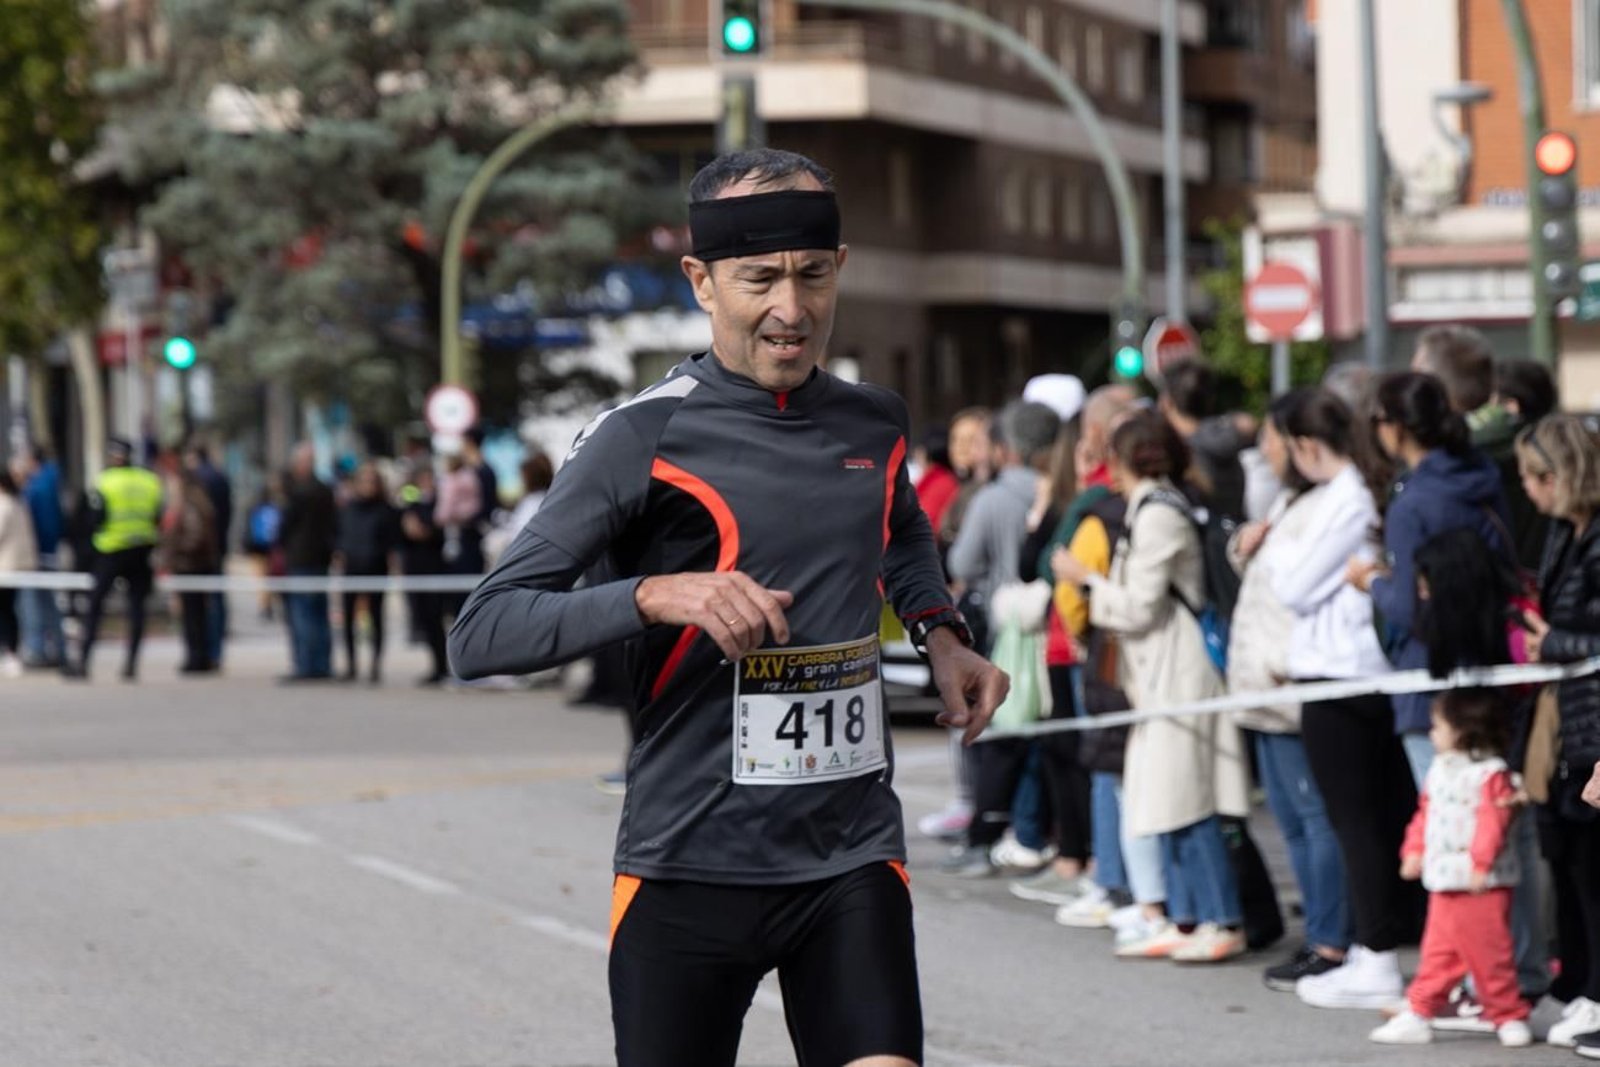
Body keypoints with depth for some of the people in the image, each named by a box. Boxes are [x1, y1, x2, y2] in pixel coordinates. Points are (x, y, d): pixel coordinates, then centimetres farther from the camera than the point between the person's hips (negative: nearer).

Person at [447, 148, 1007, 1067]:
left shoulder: (875, 424, 8)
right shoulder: (644, 440, -9)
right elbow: (481, 635, -13)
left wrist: (941, 634, 15)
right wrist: (656, 594, -26)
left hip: (853, 860, 3)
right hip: (689, 868, -3)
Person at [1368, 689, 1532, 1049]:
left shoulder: (1491, 774, -14)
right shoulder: (1439, 770, 13)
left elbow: (1493, 821, -21)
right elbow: (1425, 814, 19)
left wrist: (1480, 863, -26)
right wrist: (1414, 850, 8)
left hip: (1480, 885, -8)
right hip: (1444, 884, 8)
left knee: (1489, 954, -2)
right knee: (1438, 953, 11)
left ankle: (1509, 1016, 10)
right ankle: (1418, 1015, 15)